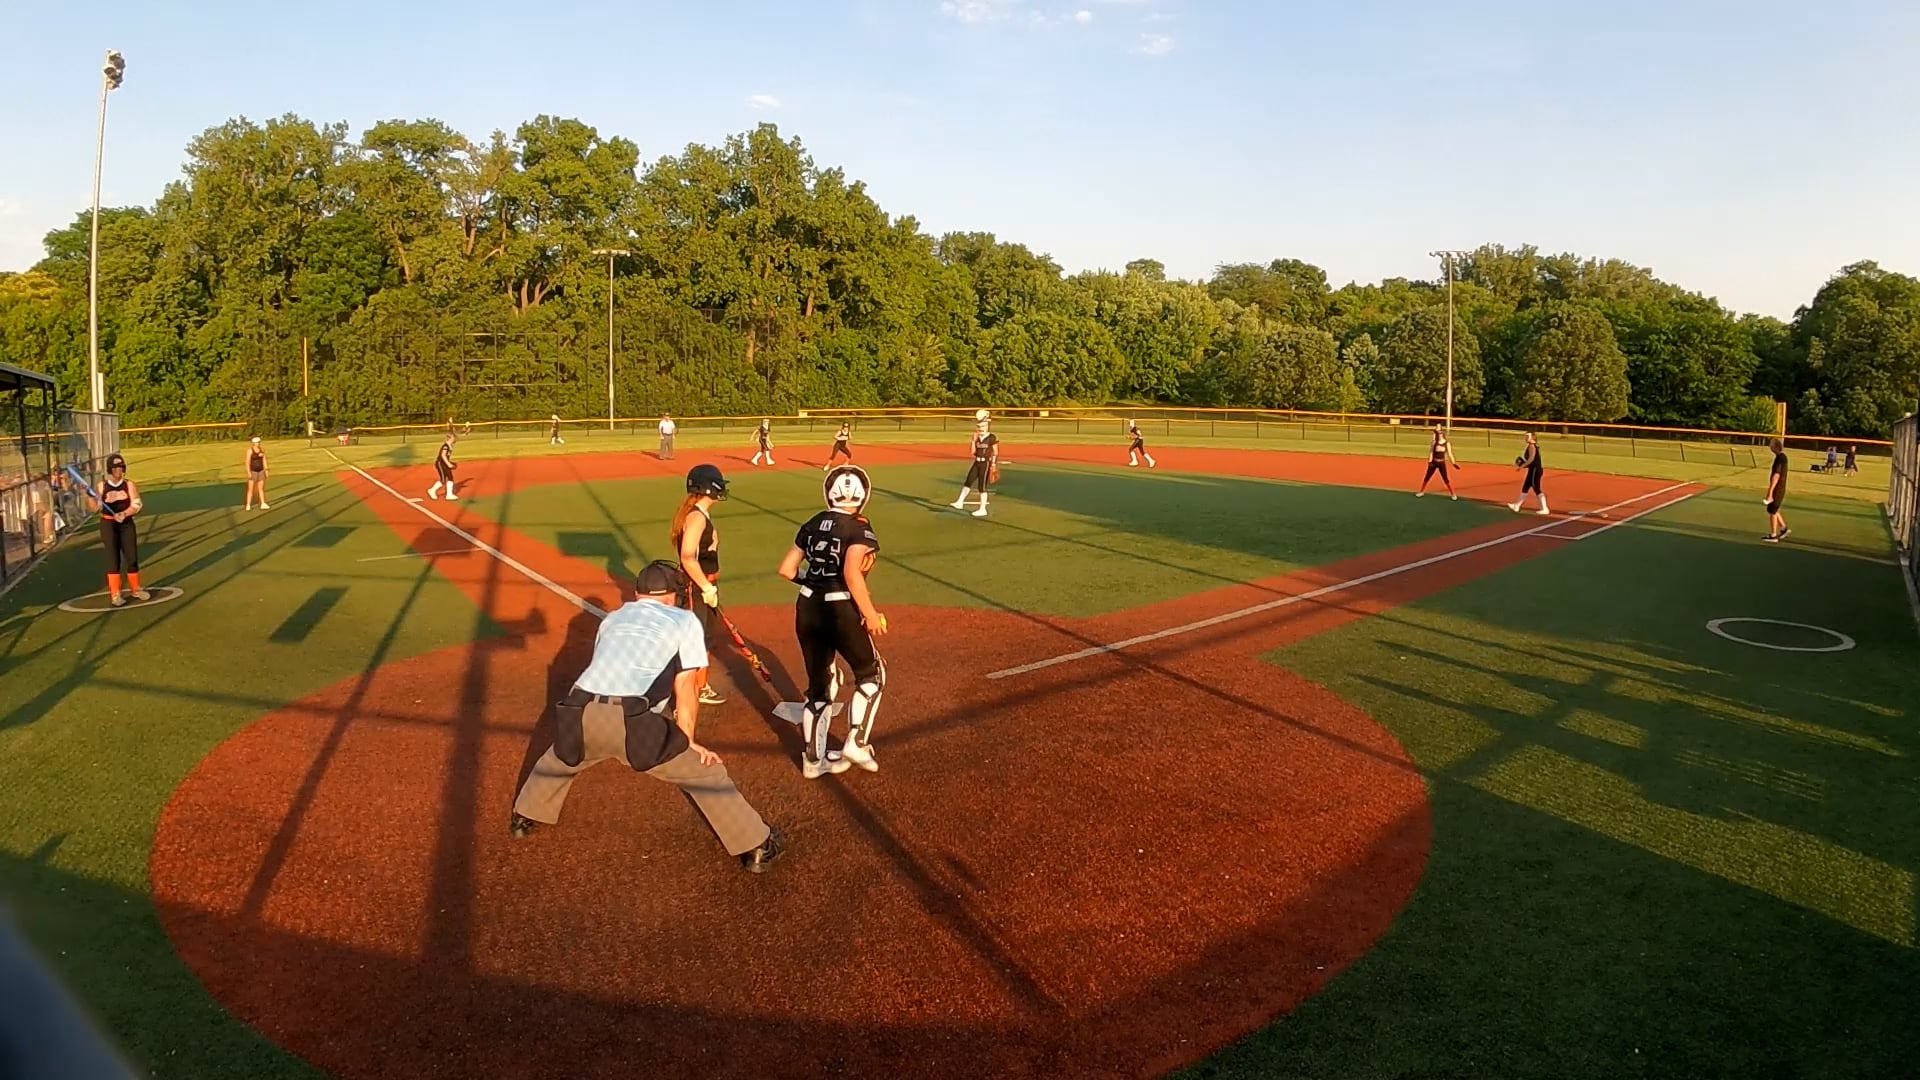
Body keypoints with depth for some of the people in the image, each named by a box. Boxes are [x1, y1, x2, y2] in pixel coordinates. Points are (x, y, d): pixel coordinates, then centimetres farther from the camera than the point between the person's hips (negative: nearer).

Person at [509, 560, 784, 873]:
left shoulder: (612, 617, 29)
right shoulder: (684, 620, 15)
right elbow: (685, 689, 9)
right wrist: (687, 742, 16)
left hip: (582, 715, 5)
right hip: (633, 722, -4)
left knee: (558, 759, 38)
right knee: (705, 771, 10)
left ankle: (523, 819, 54)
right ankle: (757, 847, 12)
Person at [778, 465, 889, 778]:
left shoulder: (812, 525, 7)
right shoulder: (859, 527, -11)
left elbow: (786, 569, 8)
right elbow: (852, 574, -23)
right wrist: (870, 614, -16)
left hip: (807, 609, 6)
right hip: (841, 611, -6)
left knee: (819, 683, 17)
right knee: (871, 673, 15)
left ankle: (813, 759, 22)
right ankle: (856, 743, 8)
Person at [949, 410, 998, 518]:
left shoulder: (992, 438, -10)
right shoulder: (977, 437, 7)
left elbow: (995, 453, -7)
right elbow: (973, 451, 4)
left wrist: (993, 465, -12)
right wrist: (974, 439, 0)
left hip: (986, 463, -6)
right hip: (977, 462, 6)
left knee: (982, 486, -3)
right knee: (968, 482, 7)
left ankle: (982, 509, 5)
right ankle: (960, 502, 16)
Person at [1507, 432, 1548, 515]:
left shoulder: (1532, 446, -14)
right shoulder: (1533, 446, 17)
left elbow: (1531, 459, -23)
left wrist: (1522, 466, -18)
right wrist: (1523, 465, 13)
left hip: (1535, 470, -11)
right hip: (1534, 470, 11)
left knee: (1537, 490, -9)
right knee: (1525, 488, 19)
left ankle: (1544, 509, -9)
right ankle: (1517, 506, 30)